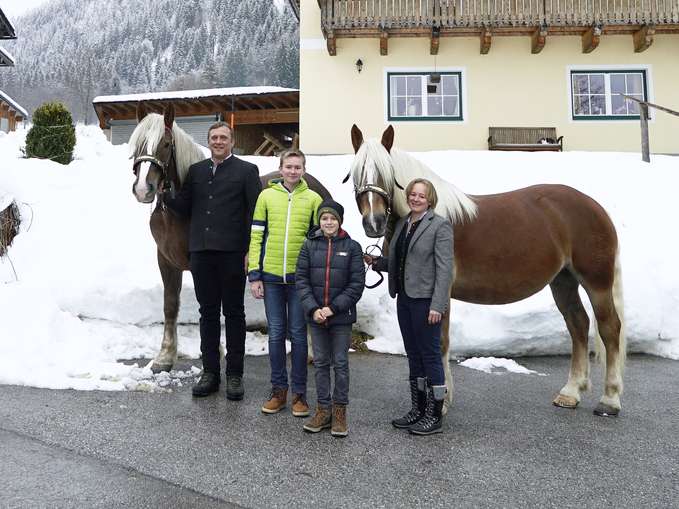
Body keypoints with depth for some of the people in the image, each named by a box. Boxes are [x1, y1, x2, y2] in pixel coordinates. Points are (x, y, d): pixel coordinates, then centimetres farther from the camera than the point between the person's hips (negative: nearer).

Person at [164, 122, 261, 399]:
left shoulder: (247, 170, 2)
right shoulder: (196, 171, 15)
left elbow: (256, 213, -4)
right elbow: (184, 208, 14)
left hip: (232, 252, -4)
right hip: (201, 251, 4)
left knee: (234, 313, 5)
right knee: (208, 313, 11)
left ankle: (235, 374, 16)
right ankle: (210, 372, 23)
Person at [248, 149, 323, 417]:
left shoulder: (313, 199, 2)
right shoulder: (266, 196, 4)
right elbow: (256, 236, 4)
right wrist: (255, 275, -2)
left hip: (300, 277, -1)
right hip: (271, 277, 1)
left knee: (298, 334, 6)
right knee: (276, 334, 9)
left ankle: (299, 392, 18)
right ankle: (278, 389, 23)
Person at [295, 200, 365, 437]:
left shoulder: (352, 247, -4)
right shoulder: (309, 245, 1)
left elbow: (357, 284, -7)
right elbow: (301, 279, -1)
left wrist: (333, 307, -14)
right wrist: (313, 308, -12)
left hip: (341, 317, -2)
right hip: (316, 316, 2)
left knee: (340, 363, 6)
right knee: (320, 363, 11)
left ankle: (340, 411, 20)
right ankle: (323, 410, 23)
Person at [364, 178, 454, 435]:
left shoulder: (440, 226, -9)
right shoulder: (402, 223, 13)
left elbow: (444, 269, -14)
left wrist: (437, 306, -20)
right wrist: (376, 262, 3)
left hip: (425, 300, -8)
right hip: (404, 298, 8)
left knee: (430, 355, 1)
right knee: (413, 354, 15)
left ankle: (434, 416, 14)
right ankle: (418, 409, 28)